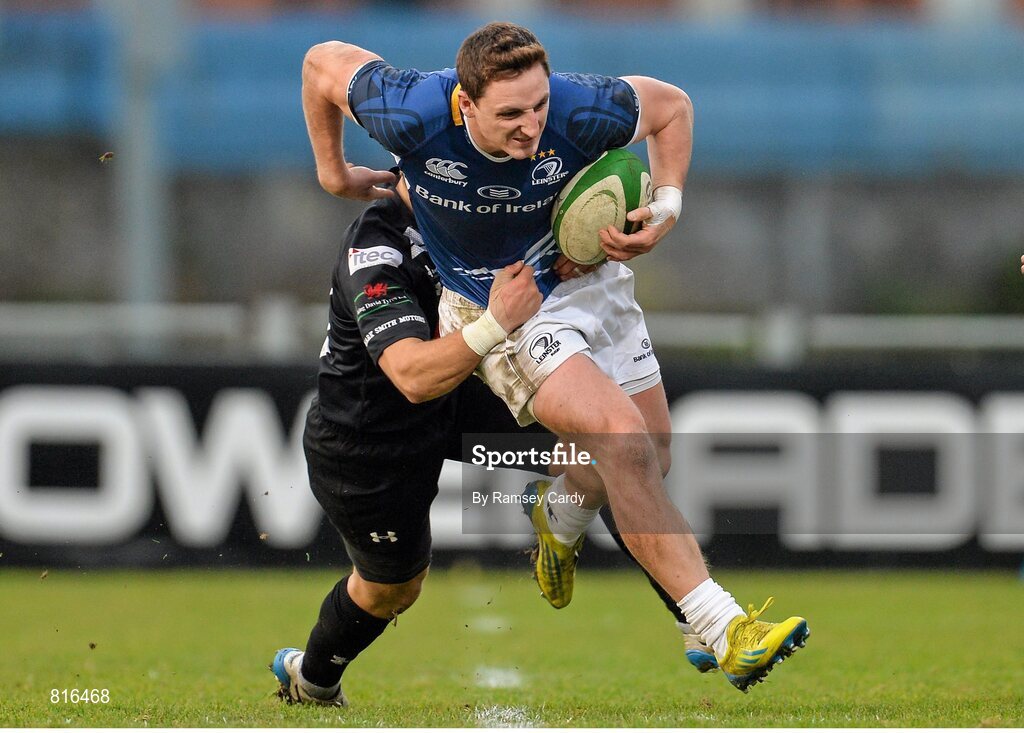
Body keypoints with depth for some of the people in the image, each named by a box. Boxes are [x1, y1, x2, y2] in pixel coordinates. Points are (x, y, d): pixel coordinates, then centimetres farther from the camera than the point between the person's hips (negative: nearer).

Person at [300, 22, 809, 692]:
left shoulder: (580, 110, -28)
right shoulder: (414, 116, -32)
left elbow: (671, 105, -6)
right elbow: (324, 62, -12)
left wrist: (666, 207, -18)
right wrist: (333, 171, 1)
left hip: (589, 277, 4)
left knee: (651, 450, 10)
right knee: (622, 436, -23)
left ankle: (560, 522, 47)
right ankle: (725, 632, -23)